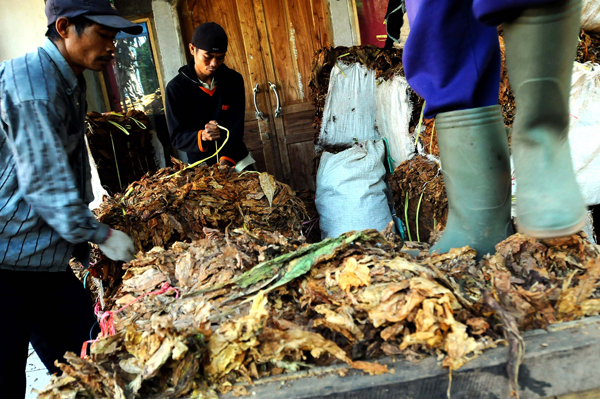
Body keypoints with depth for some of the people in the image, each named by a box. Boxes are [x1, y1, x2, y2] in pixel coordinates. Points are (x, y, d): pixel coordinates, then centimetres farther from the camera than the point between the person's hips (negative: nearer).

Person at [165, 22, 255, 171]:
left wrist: (226, 160, -26)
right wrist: (201, 137, -34)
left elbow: (236, 126, -11)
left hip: (236, 160, 2)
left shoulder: (234, 80, -5)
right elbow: (177, 137, -13)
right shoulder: (176, 87, -11)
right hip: (201, 166, -2)